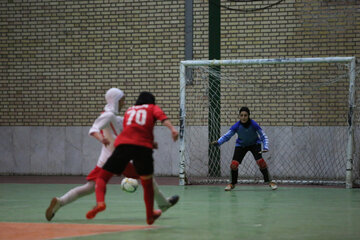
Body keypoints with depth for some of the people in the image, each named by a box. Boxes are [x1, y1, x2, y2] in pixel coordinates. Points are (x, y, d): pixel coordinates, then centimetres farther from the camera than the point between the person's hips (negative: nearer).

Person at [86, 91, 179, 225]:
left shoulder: (129, 110, 31)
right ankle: (150, 216, 30)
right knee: (147, 183, 20)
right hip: (144, 147, -1)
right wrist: (172, 129, -16)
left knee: (102, 177, 6)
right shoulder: (153, 108, 23)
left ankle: (100, 202, -22)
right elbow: (162, 117, 1)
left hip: (123, 144, 1)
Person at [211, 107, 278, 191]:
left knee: (260, 161, -23)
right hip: (241, 145, 1)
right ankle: (232, 184, 14)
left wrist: (265, 147, -35)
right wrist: (218, 142, -40)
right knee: (234, 164, -11)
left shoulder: (254, 124, -29)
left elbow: (263, 136, -21)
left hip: (254, 144, -1)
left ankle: (269, 181, -6)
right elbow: (226, 136, -23)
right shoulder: (237, 126, -27)